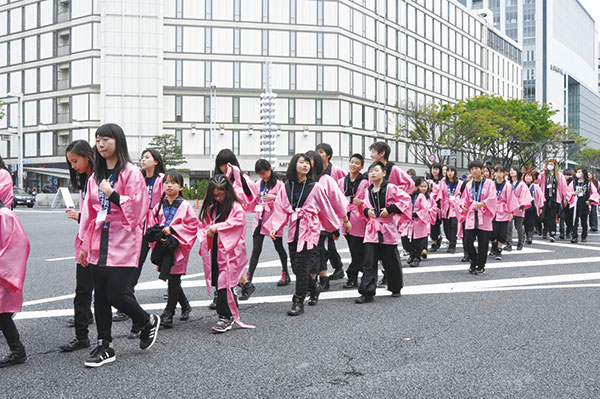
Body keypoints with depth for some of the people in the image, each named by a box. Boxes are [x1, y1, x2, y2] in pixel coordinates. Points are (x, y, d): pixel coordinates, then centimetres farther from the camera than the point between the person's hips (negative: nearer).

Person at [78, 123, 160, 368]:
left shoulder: (131, 172, -5)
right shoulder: (95, 176, 14)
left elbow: (136, 208, -12)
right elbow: (89, 212, 16)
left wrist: (111, 193, -16)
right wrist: (85, 245, 14)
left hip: (123, 243, -6)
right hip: (100, 244, 6)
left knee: (116, 294, -9)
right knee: (100, 297, 7)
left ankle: (148, 322, 19)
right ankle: (104, 347, 18)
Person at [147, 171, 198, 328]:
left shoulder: (185, 206, -5)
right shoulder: (159, 206, 9)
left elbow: (192, 225, -9)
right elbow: (152, 224, 12)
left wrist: (172, 230, -14)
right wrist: (158, 236, -7)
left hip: (177, 247, -5)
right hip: (163, 246, 5)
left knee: (173, 280, -5)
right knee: (172, 280, 14)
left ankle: (168, 314, 2)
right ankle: (185, 305, 34)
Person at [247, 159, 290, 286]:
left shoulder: (278, 183, -6)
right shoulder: (258, 183, 11)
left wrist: (274, 197, -23)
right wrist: (256, 206, 1)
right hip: (259, 220, 4)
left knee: (279, 247, 9)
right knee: (256, 249, 1)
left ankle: (285, 274, 23)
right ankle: (249, 277, 0)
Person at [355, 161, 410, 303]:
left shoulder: (390, 188, -6)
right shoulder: (368, 191, 9)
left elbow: (405, 199, -8)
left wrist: (390, 209, -15)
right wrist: (367, 211, 1)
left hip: (388, 229, -4)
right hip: (372, 229, 4)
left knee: (392, 262, 9)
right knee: (369, 262, -3)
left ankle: (396, 289, 29)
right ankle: (367, 293, -1)